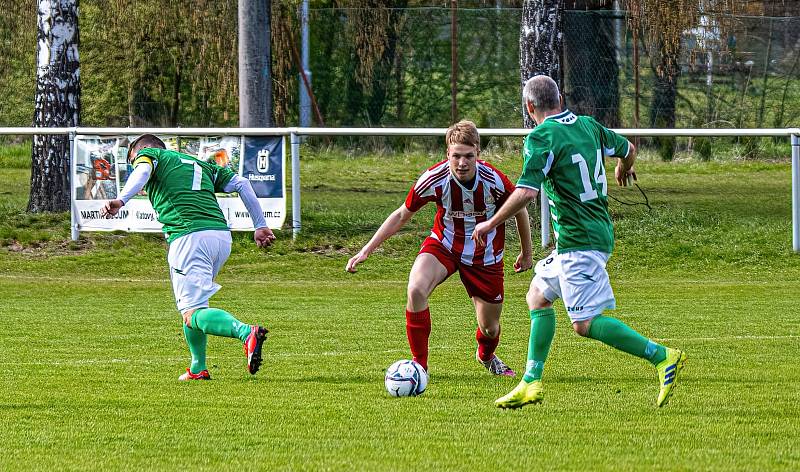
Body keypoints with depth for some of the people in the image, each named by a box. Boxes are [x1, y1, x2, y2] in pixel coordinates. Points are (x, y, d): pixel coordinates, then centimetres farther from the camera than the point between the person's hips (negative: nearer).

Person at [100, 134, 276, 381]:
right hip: (222, 234, 7)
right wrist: (260, 225, 25)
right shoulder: (201, 164, 32)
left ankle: (246, 333, -38)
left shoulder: (148, 155, 16)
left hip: (189, 236, -7)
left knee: (193, 315, -13)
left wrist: (121, 200, -25)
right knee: (192, 302, 26)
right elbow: (241, 184, 25)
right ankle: (198, 369, 21)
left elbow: (141, 172, -8)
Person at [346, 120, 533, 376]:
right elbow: (402, 215, -7)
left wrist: (527, 254, 10)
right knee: (416, 290, -31)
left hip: (485, 257, 0)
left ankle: (486, 356, 48)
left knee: (489, 328, 8)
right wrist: (366, 250, -10)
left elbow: (520, 211, -3)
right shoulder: (435, 179, -24)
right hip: (443, 246, 0)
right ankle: (419, 363, -16)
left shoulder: (495, 181, -25)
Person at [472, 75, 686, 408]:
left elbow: (527, 192, -24)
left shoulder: (541, 137, -15)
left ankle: (662, 357, -13)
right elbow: (628, 150, 23)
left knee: (585, 324, -9)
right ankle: (531, 384, 19)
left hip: (579, 243, -9)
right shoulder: (588, 125, 8)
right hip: (599, 230, 9)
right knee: (538, 296, 20)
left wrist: (490, 224, -11)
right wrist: (623, 171, 47)